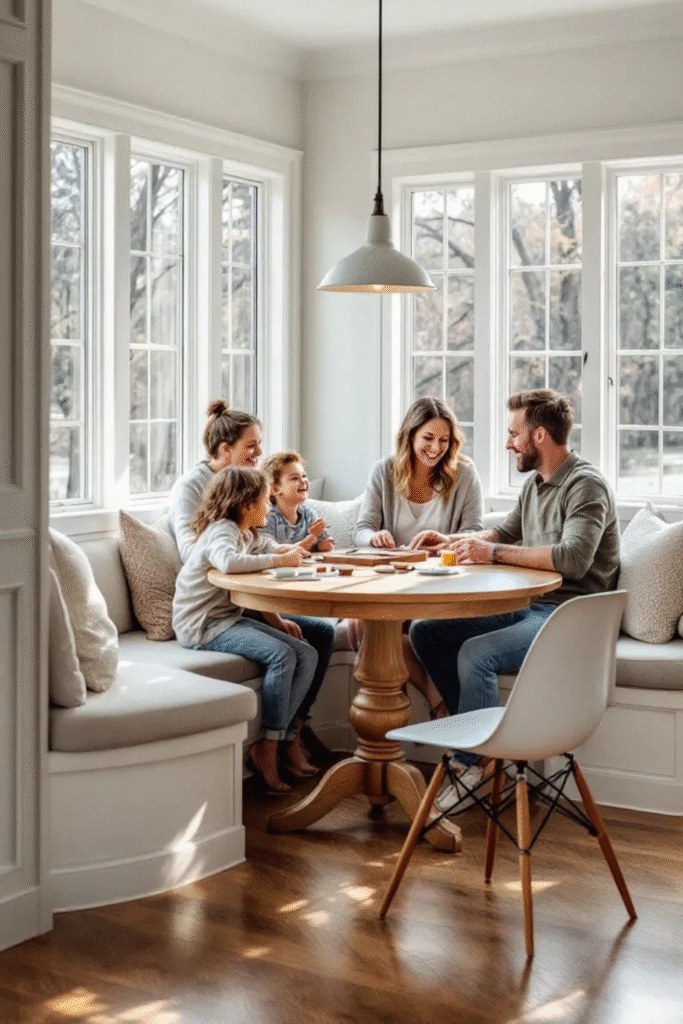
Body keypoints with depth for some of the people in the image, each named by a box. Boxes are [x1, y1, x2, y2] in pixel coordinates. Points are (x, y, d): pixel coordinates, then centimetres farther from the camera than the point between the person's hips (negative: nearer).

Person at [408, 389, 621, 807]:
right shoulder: (536, 482, 14)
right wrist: (452, 540, 15)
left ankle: (471, 762, -13)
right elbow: (507, 532, 31)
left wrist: (493, 553, -27)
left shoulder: (586, 484, -15)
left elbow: (573, 557, -30)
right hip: (525, 605, 10)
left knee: (476, 653, -31)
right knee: (425, 632, 0)